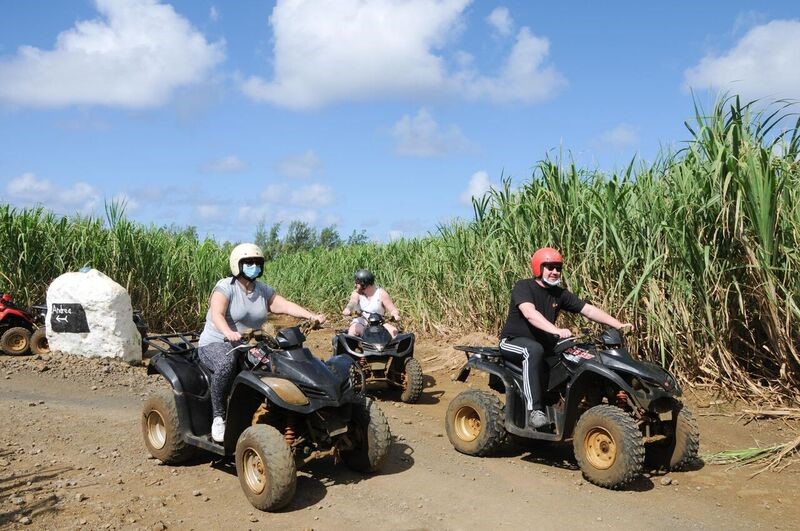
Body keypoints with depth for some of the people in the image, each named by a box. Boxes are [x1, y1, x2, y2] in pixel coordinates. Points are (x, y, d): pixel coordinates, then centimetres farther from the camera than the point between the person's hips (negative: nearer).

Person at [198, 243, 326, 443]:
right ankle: (219, 416, -22)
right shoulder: (225, 287, -10)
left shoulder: (263, 291, 9)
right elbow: (217, 315, -28)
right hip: (215, 344, -5)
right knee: (227, 364, -39)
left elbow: (286, 306, -5)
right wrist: (229, 333, -50)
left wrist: (312, 316, -23)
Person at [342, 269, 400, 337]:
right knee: (353, 330, -31)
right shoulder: (357, 293, 0)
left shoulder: (381, 293, -2)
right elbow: (353, 301, -22)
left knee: (394, 331, -24)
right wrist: (348, 309, -46)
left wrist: (395, 315, -31)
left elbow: (393, 310, -6)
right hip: (361, 321, 0)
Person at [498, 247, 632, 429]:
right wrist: (556, 330, -47)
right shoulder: (523, 287, -13)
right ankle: (534, 409, -41)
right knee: (534, 350, -40)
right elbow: (529, 313, -32)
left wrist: (618, 325, -13)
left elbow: (588, 310, 0)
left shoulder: (560, 294, 6)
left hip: (544, 343, 6)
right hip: (513, 342, -6)